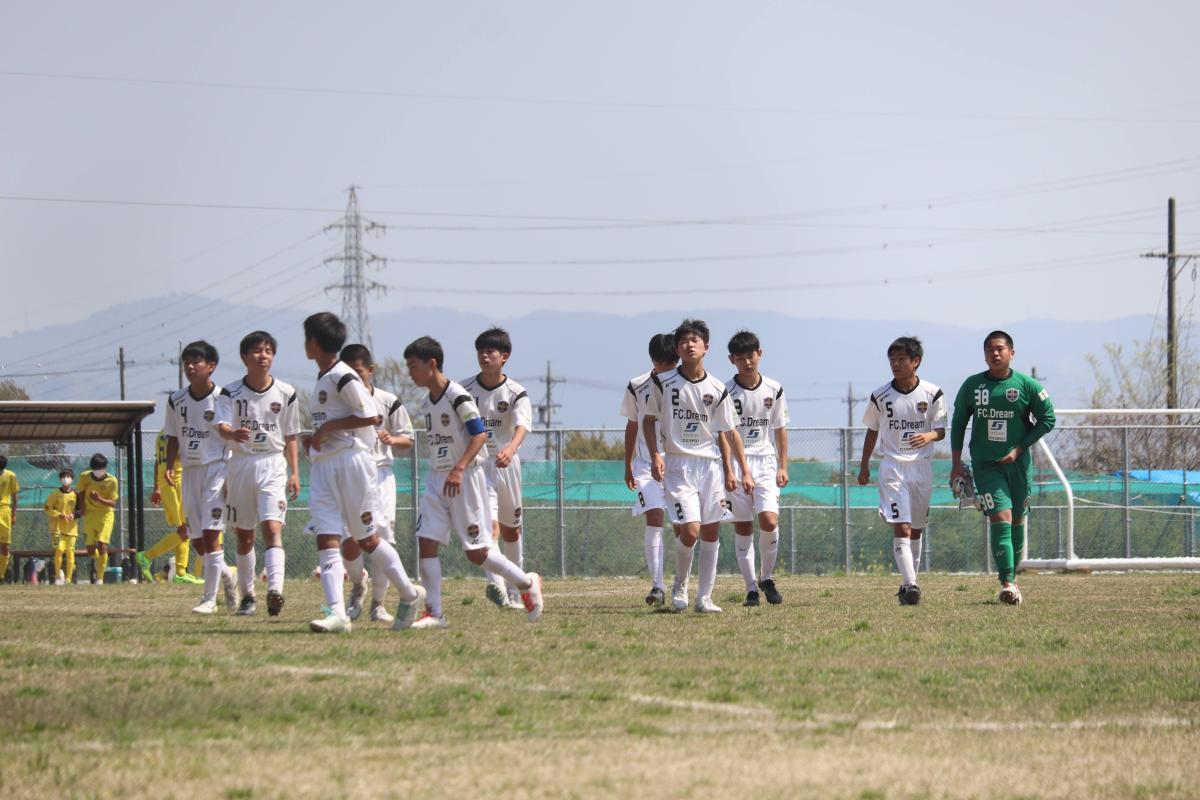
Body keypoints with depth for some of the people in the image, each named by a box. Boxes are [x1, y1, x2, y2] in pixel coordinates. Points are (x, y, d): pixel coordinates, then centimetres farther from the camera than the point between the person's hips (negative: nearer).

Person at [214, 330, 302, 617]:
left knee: (272, 528, -18)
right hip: (241, 464, 1)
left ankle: (275, 589, -32)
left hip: (273, 466, -1)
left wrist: (295, 473, 3)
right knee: (244, 534, 9)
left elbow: (290, 437, 9)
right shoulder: (231, 393, -1)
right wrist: (233, 434, -40)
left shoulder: (285, 393, 2)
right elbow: (221, 426, -16)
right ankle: (247, 595, 22)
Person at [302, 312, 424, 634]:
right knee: (326, 538, -6)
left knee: (366, 538, 1)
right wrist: (316, 438, 12)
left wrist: (328, 427, -15)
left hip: (351, 461, -9)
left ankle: (410, 594, 19)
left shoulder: (343, 377, -12)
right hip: (323, 466, 9)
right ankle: (337, 613, -14)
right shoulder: (323, 379, 17)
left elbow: (371, 416, -18)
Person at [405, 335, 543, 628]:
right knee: (426, 541, -6)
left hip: (465, 479, -8)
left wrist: (459, 469, -27)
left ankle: (527, 583, 17)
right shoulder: (427, 403, 11)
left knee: (477, 552, -5)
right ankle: (433, 612, -3)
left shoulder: (457, 397, -14)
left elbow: (480, 435, -19)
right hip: (436, 479, 8)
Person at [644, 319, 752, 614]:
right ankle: (680, 584, 11)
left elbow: (727, 433, 9)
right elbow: (649, 420, 8)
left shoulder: (717, 389, 3)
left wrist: (742, 471, 7)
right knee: (690, 529, -16)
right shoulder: (664, 383, -3)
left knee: (711, 532, 2)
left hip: (711, 464, 3)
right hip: (678, 465, -3)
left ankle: (705, 597, 10)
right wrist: (655, 455, -6)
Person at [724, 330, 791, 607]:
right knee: (742, 527, -1)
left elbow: (780, 429, 13)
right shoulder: (727, 392, -2)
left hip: (765, 462, 1)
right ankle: (751, 588, 5)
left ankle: (767, 577, 5)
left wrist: (783, 467, 8)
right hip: (735, 464, -1)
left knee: (769, 520, -15)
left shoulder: (774, 390, 6)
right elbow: (723, 433, -2)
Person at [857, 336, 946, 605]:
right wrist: (864, 467, 14)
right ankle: (910, 585, -24)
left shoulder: (932, 394, -1)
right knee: (901, 527, -15)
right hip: (892, 466, -2)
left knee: (916, 529, 11)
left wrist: (929, 436, -22)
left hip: (921, 465, 2)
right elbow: (872, 431, 11)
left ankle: (909, 583, 22)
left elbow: (941, 430, 2)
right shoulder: (880, 396, -1)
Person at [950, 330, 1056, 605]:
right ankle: (1007, 584, -21)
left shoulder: (1027, 386, -3)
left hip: (1018, 464, 1)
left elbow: (1047, 419, 2)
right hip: (985, 465, -1)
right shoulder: (971, 386, 1)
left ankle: (1012, 576, 30)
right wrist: (956, 464, 6)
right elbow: (958, 423, 9)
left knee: (1017, 520, 11)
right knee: (1000, 517, -15)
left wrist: (1019, 449, -6)